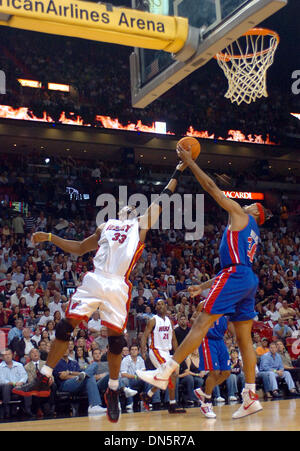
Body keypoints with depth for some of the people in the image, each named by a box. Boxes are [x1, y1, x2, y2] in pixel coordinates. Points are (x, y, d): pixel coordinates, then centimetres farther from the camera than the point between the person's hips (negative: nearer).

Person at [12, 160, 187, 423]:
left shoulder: (142, 224, 19)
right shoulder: (106, 227, 25)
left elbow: (163, 198, 19)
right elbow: (79, 249, 31)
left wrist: (177, 172, 20)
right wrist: (49, 238, 23)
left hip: (118, 287, -2)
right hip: (94, 280, 2)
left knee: (116, 338, -2)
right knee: (65, 327, -4)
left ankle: (113, 392, 15)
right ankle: (43, 379, 5)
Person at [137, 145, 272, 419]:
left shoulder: (240, 214, 5)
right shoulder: (253, 234, 28)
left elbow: (211, 187, 3)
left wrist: (189, 162, 9)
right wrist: (206, 285, 30)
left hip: (235, 277, -9)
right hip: (249, 281, 9)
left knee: (202, 323, -13)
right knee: (244, 337, 6)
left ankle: (165, 373, -15)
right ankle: (251, 398, 5)